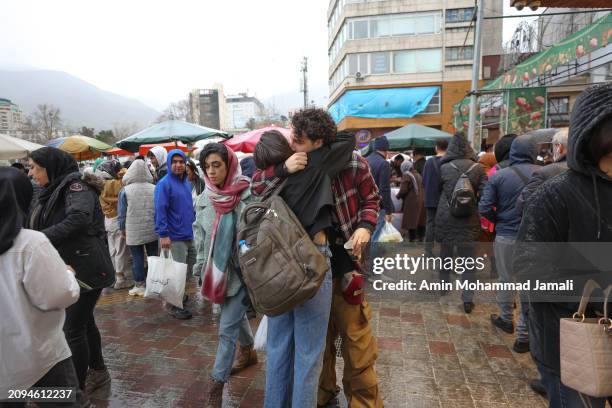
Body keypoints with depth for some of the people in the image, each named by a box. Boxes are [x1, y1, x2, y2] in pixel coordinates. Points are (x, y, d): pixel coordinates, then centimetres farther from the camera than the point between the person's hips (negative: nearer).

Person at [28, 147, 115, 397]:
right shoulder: (52, 191, 13)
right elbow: (42, 226, 13)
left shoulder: (75, 185, -13)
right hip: (70, 268, 9)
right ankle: (98, 371, 36)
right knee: (84, 321, 19)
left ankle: (78, 390, 13)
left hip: (85, 268, -9)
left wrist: (38, 239, -27)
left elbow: (78, 218, -29)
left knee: (73, 328, -2)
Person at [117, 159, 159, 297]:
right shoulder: (154, 189, -5)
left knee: (137, 258, 6)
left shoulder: (125, 191, -9)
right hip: (152, 230, 2)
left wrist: (122, 228, 10)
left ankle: (140, 286, 14)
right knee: (153, 256, 11)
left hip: (133, 231, -2)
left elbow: (122, 213, -3)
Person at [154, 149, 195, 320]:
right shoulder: (164, 184, -11)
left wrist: (194, 226, 17)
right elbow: (160, 210, -16)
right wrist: (163, 234, -21)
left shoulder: (187, 183, 13)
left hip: (189, 235, 8)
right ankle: (172, 305, 12)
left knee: (185, 270, 16)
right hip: (175, 237, -7)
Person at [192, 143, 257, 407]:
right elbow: (200, 239, 11)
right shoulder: (203, 200, 2)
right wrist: (200, 271, 12)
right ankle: (248, 352, 49)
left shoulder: (247, 195, -16)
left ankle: (216, 386, 14)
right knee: (237, 316, 24)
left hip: (241, 270, -5)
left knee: (227, 328, -1)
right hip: (216, 271, 6)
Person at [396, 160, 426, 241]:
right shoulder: (418, 175, 13)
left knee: (411, 221, -4)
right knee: (420, 220, 14)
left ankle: (412, 239, -3)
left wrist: (397, 195, 1)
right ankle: (420, 238, 22)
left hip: (411, 202, -8)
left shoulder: (406, 176, -11)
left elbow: (403, 190, -16)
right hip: (421, 201, 8)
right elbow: (422, 188, 16)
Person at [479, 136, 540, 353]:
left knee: (506, 280, 19)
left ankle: (506, 319, 37)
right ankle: (523, 334, 15)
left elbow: (484, 208, -10)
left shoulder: (498, 176, -7)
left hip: (506, 236, 0)